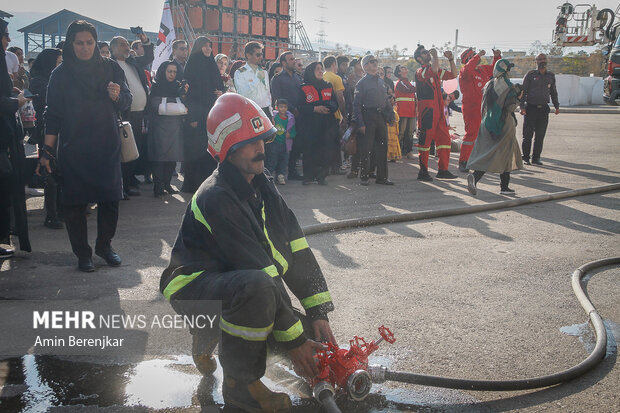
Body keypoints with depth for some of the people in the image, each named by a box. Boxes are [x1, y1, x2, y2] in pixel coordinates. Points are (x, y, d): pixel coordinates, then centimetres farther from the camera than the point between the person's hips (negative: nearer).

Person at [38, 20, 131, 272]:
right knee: (74, 203, 0)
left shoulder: (110, 68, 4)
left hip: (107, 147, 1)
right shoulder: (61, 74, 1)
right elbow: (53, 116, 1)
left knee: (110, 199, 2)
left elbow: (127, 103, 3)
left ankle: (104, 245, 22)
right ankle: (82, 253, 14)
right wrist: (46, 151, -4)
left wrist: (117, 95, -21)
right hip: (73, 150, -1)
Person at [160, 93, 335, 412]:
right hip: (193, 285, -8)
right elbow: (259, 271, -27)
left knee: (310, 334, 1)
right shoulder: (217, 198, -25)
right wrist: (293, 340, -25)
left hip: (233, 282, 9)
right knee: (257, 286, -39)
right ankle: (240, 383, -16)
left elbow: (295, 250, -3)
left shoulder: (261, 185, 1)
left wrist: (319, 314, -9)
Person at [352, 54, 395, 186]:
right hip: (368, 117, -6)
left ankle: (382, 177, 15)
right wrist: (360, 123, -15)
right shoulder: (362, 83, -4)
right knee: (366, 149, -2)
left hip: (381, 118, 6)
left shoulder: (381, 81, 16)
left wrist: (391, 116, 11)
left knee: (382, 148, 8)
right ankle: (364, 177, 8)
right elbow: (356, 105, -9)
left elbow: (386, 100, 21)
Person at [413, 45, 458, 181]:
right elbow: (434, 70, -27)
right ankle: (423, 171, 3)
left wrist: (451, 59, 12)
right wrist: (435, 55, -11)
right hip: (426, 110, -8)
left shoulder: (436, 71, 19)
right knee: (425, 140, -3)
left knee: (444, 139, 6)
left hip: (438, 110, 8)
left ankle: (443, 170, 12)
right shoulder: (420, 72, -7)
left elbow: (453, 74, 23)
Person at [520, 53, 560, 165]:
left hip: (544, 109, 3)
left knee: (540, 135, 4)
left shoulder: (551, 76, 13)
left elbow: (553, 92, 24)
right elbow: (524, 91, 0)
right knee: (528, 134, -3)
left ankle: (536, 158, 12)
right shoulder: (530, 74, 1)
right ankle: (526, 157, 7)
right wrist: (522, 106, -9)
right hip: (531, 107, -3)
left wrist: (556, 106, 20)